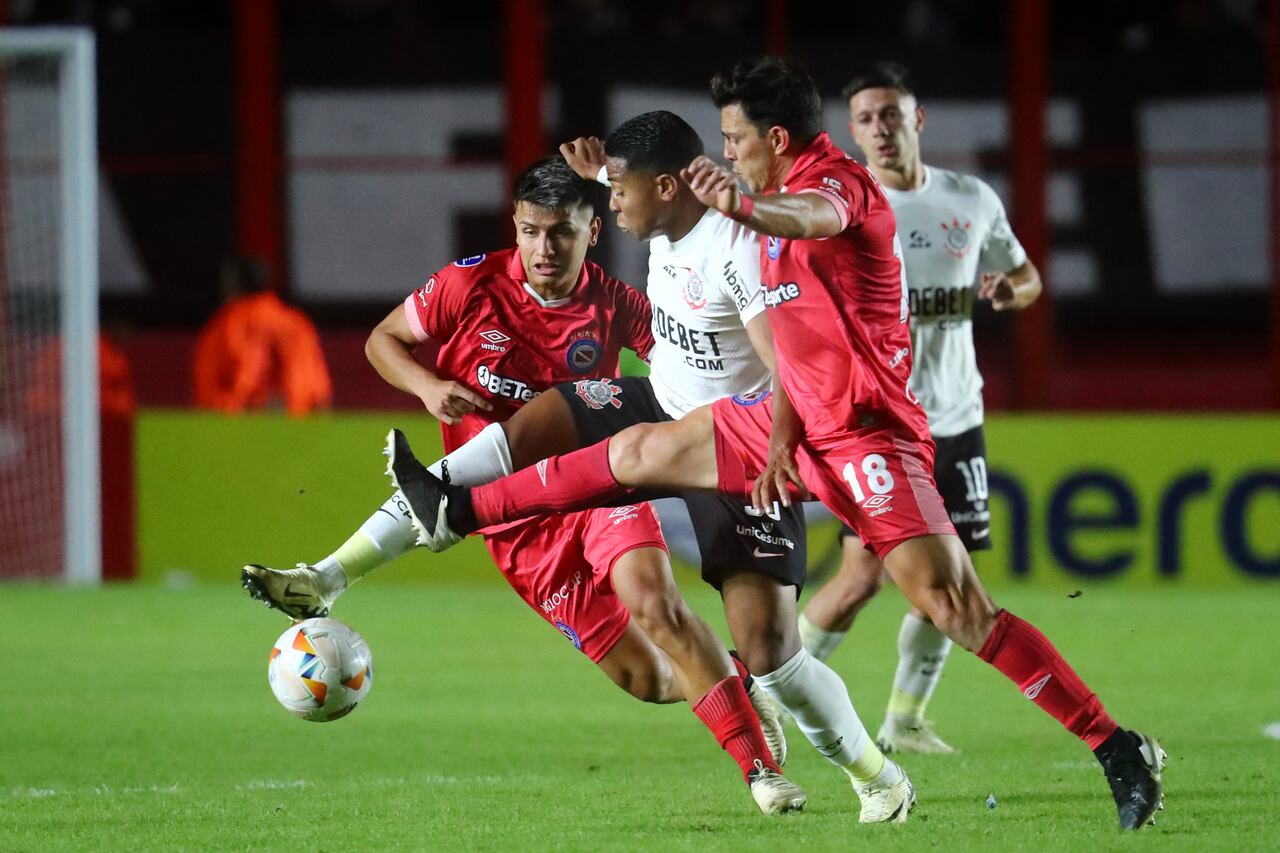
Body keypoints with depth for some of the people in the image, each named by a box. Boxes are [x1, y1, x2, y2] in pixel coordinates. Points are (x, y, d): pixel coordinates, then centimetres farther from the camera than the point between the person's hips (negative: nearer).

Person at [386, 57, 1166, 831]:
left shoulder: (838, 181, -16)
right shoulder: (787, 203, 14)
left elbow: (810, 217, -43)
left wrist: (743, 207, -64)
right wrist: (780, 438, 3)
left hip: (866, 434, -10)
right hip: (802, 421, 10)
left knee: (952, 605, -19)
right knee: (644, 451, 16)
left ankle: (1121, 754, -18)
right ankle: (458, 513, 30)